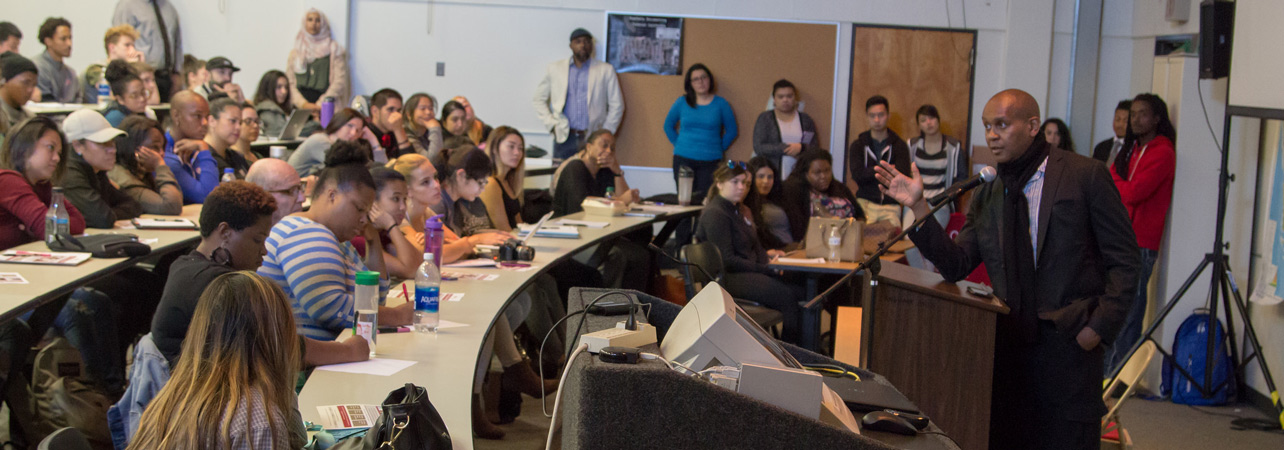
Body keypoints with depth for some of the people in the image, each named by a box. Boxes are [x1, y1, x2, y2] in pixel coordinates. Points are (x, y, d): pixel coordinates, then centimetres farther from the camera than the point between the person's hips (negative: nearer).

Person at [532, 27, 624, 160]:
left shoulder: (606, 70, 8)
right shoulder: (554, 69, 10)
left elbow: (616, 105, 10)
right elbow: (539, 100, 14)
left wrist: (606, 132, 2)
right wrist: (552, 124, 3)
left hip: (593, 139, -1)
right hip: (564, 138, 1)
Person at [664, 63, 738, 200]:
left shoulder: (721, 104, 4)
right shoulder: (682, 102, 6)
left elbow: (732, 131, 11)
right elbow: (668, 126, 16)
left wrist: (718, 149, 4)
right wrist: (678, 144, 7)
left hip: (710, 161, -1)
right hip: (683, 160, 1)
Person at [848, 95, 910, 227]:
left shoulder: (899, 145, 8)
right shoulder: (858, 145, 10)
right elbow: (857, 175, -5)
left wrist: (870, 172, -6)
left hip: (891, 205, 0)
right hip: (865, 203, 0)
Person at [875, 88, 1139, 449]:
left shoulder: (1085, 175, -2)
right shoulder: (986, 195, 11)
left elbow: (1123, 260, -2)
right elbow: (956, 266, 5)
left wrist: (1100, 325, -11)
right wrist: (918, 208, -5)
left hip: (1070, 343, -4)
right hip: (1008, 345, 4)